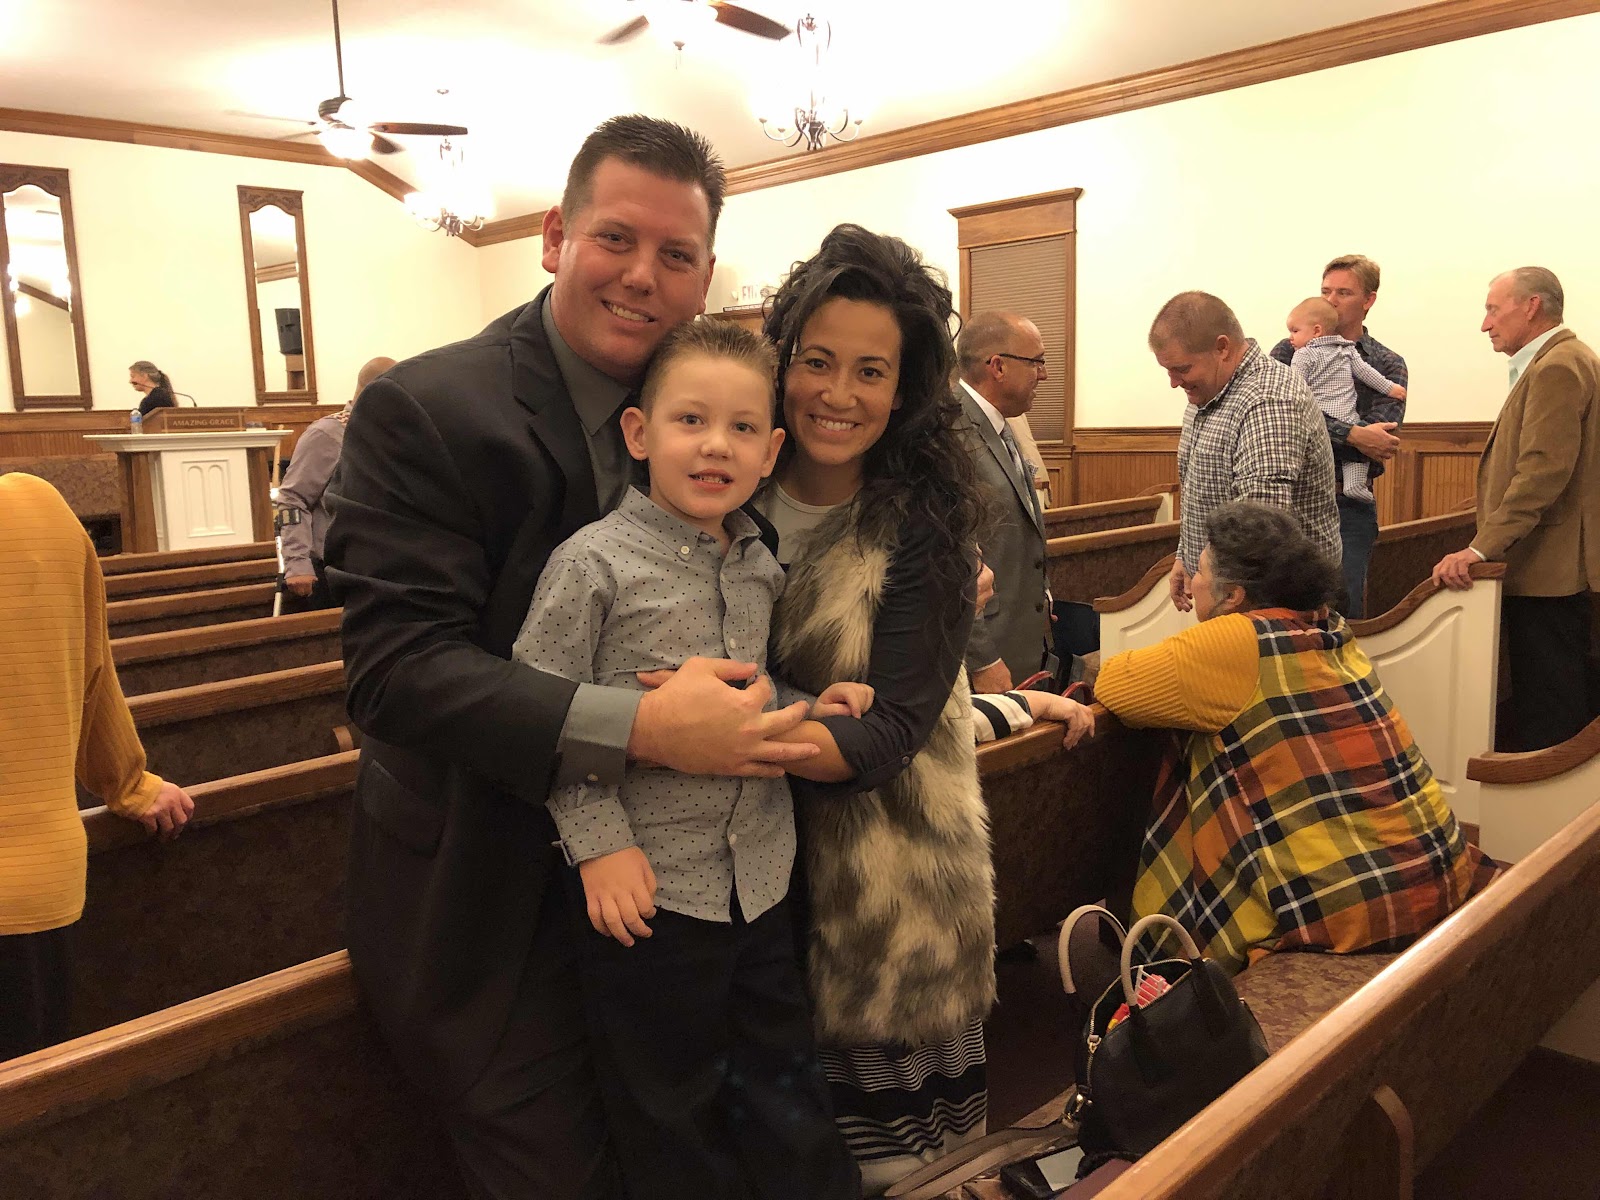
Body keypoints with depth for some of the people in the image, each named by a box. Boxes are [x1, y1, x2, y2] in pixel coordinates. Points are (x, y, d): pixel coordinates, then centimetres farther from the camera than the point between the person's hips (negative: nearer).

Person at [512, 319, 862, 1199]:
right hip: (647, 885, -5)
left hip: (760, 877, 5)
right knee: (673, 1106, 15)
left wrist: (810, 704, -2)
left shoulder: (760, 566, 4)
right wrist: (599, 839, -17)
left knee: (786, 1083, 21)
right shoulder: (593, 563, -14)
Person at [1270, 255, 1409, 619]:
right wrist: (1351, 434, -19)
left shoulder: (1388, 366, 8)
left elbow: (1380, 435, -10)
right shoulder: (1291, 351, 6)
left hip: (1349, 505, 0)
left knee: (1343, 615, 1)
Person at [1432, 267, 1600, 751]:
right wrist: (1488, 546, 20)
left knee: (1545, 722, -6)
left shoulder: (1557, 367, -13)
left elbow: (1544, 469, -23)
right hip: (1556, 567, 11)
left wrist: (1483, 548, -25)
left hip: (1546, 570, -11)